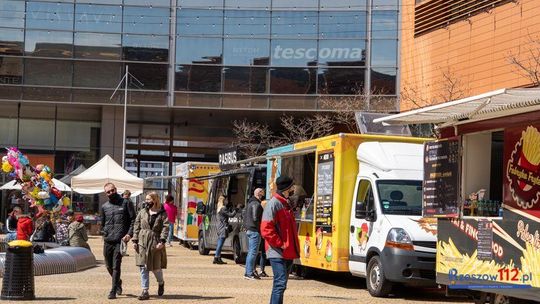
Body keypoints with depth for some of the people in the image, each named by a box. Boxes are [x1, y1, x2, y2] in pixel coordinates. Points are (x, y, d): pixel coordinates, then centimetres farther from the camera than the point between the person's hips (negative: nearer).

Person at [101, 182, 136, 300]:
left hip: (120, 240, -4)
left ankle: (113, 291, -5)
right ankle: (118, 282, 37)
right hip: (107, 241, 4)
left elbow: (133, 219, 0)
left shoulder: (126, 203, 2)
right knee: (109, 265, 12)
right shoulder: (104, 207, 13)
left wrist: (129, 234, -11)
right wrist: (104, 234, 9)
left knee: (116, 266, -9)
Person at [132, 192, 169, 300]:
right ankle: (145, 291, 3)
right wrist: (135, 240, 2)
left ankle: (161, 283, 34)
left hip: (156, 243, -3)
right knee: (143, 267, -1)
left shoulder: (162, 213, 0)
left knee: (156, 267, 3)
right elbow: (136, 226, 10)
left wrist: (162, 241, -16)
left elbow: (165, 227, -6)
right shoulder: (142, 212, 9)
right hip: (142, 243, 3)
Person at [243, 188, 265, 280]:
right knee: (253, 252, -8)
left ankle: (248, 272, 18)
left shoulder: (250, 203, 18)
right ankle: (250, 273, -8)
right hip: (255, 231, -10)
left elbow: (245, 217, 21)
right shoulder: (256, 204, -14)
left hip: (249, 230, 10)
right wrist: (260, 228, -10)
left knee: (250, 252, 14)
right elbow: (255, 218, -21)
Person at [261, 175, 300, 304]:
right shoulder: (273, 204, -12)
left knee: (280, 284, 14)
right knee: (280, 283, -16)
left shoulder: (286, 204, 16)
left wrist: (294, 247, 15)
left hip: (288, 253, 9)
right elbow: (266, 229, -19)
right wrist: (280, 244, -18)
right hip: (278, 253, -9)